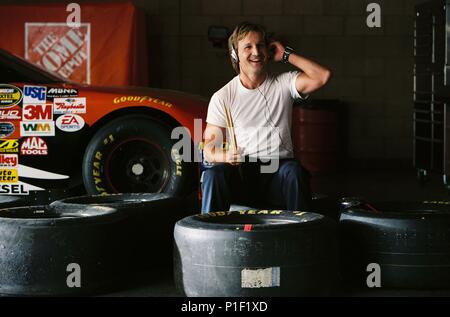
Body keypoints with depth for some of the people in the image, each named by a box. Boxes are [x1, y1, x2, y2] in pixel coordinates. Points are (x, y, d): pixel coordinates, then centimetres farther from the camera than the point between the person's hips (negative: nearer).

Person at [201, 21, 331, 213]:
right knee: (213, 174, -31)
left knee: (293, 171, -34)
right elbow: (209, 149, 3)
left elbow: (323, 76, -12)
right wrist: (226, 156, -21)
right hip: (241, 172, 0)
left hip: (278, 170, 0)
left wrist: (287, 55, -3)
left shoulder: (284, 84, 6)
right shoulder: (222, 97, 4)